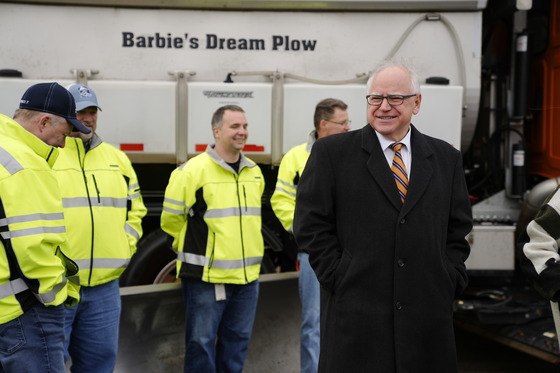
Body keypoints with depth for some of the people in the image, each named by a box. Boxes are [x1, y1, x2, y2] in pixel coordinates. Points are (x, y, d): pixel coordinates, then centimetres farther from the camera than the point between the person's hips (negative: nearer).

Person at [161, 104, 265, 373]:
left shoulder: (255, 173, 10)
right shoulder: (193, 171, -11)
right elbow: (171, 219, -4)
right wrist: (197, 249, 7)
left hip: (247, 275, 6)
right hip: (206, 277, -6)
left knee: (237, 341, 15)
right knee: (201, 343, 2)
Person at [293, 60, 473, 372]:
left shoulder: (446, 158, 11)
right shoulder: (331, 152, 1)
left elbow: (458, 230, 14)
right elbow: (311, 226, -1)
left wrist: (449, 283, 3)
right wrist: (341, 280, -7)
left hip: (429, 315, 3)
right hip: (355, 316, -2)